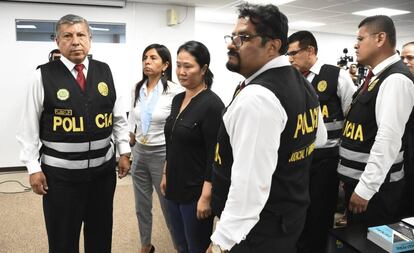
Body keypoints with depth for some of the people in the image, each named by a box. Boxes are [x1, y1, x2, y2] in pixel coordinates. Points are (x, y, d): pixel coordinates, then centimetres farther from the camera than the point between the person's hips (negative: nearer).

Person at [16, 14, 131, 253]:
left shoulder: (105, 71, 2)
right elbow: (30, 126, -4)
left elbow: (119, 116, 8)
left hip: (103, 167, 3)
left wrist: (124, 152, 6)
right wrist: (34, 168, -6)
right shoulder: (44, 75, -7)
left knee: (101, 233, 19)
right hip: (60, 172, -3)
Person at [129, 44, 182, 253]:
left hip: (162, 153, -6)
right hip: (139, 152, 6)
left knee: (169, 206, 8)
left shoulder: (174, 91, -17)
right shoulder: (137, 89, 3)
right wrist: (131, 142, 15)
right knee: (141, 205, 18)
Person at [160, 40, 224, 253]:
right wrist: (166, 175, 16)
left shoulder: (212, 105, -17)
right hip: (175, 187, 7)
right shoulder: (178, 99, 6)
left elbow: (215, 156, -18)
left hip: (196, 192, -7)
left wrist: (206, 196, -19)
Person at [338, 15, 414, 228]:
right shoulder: (375, 76, 11)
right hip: (357, 178, 9)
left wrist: (365, 188, -24)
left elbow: (389, 138, -25)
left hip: (374, 185, -9)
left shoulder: (395, 79, -18)